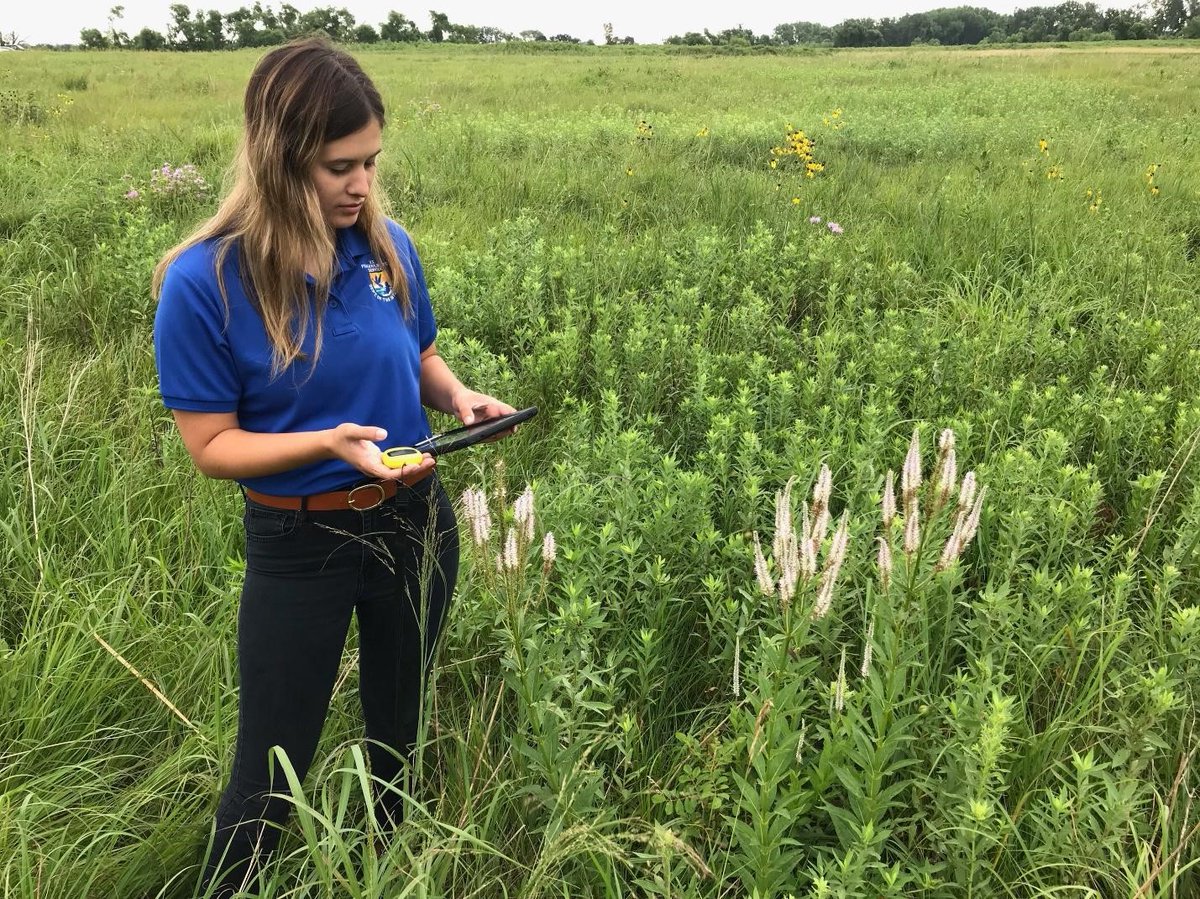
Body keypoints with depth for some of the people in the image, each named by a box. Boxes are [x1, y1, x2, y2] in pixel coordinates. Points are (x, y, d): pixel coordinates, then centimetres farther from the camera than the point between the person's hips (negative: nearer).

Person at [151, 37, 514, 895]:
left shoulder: (388, 246, -8)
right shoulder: (205, 281, -20)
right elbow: (213, 445, -15)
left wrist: (456, 393, -13)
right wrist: (328, 443, -30)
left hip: (416, 523, 4)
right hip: (299, 546, -4)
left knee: (400, 734, 23)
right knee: (271, 769, 10)